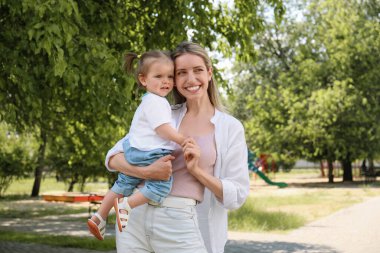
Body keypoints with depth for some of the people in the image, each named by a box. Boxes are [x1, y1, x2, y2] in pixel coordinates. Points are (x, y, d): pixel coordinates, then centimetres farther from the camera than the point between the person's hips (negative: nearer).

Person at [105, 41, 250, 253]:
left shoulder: (231, 128, 2)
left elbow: (237, 196, 0)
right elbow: (113, 157, 4)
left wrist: (196, 170, -13)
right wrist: (147, 171, -14)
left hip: (180, 224, -2)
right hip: (136, 217, 2)